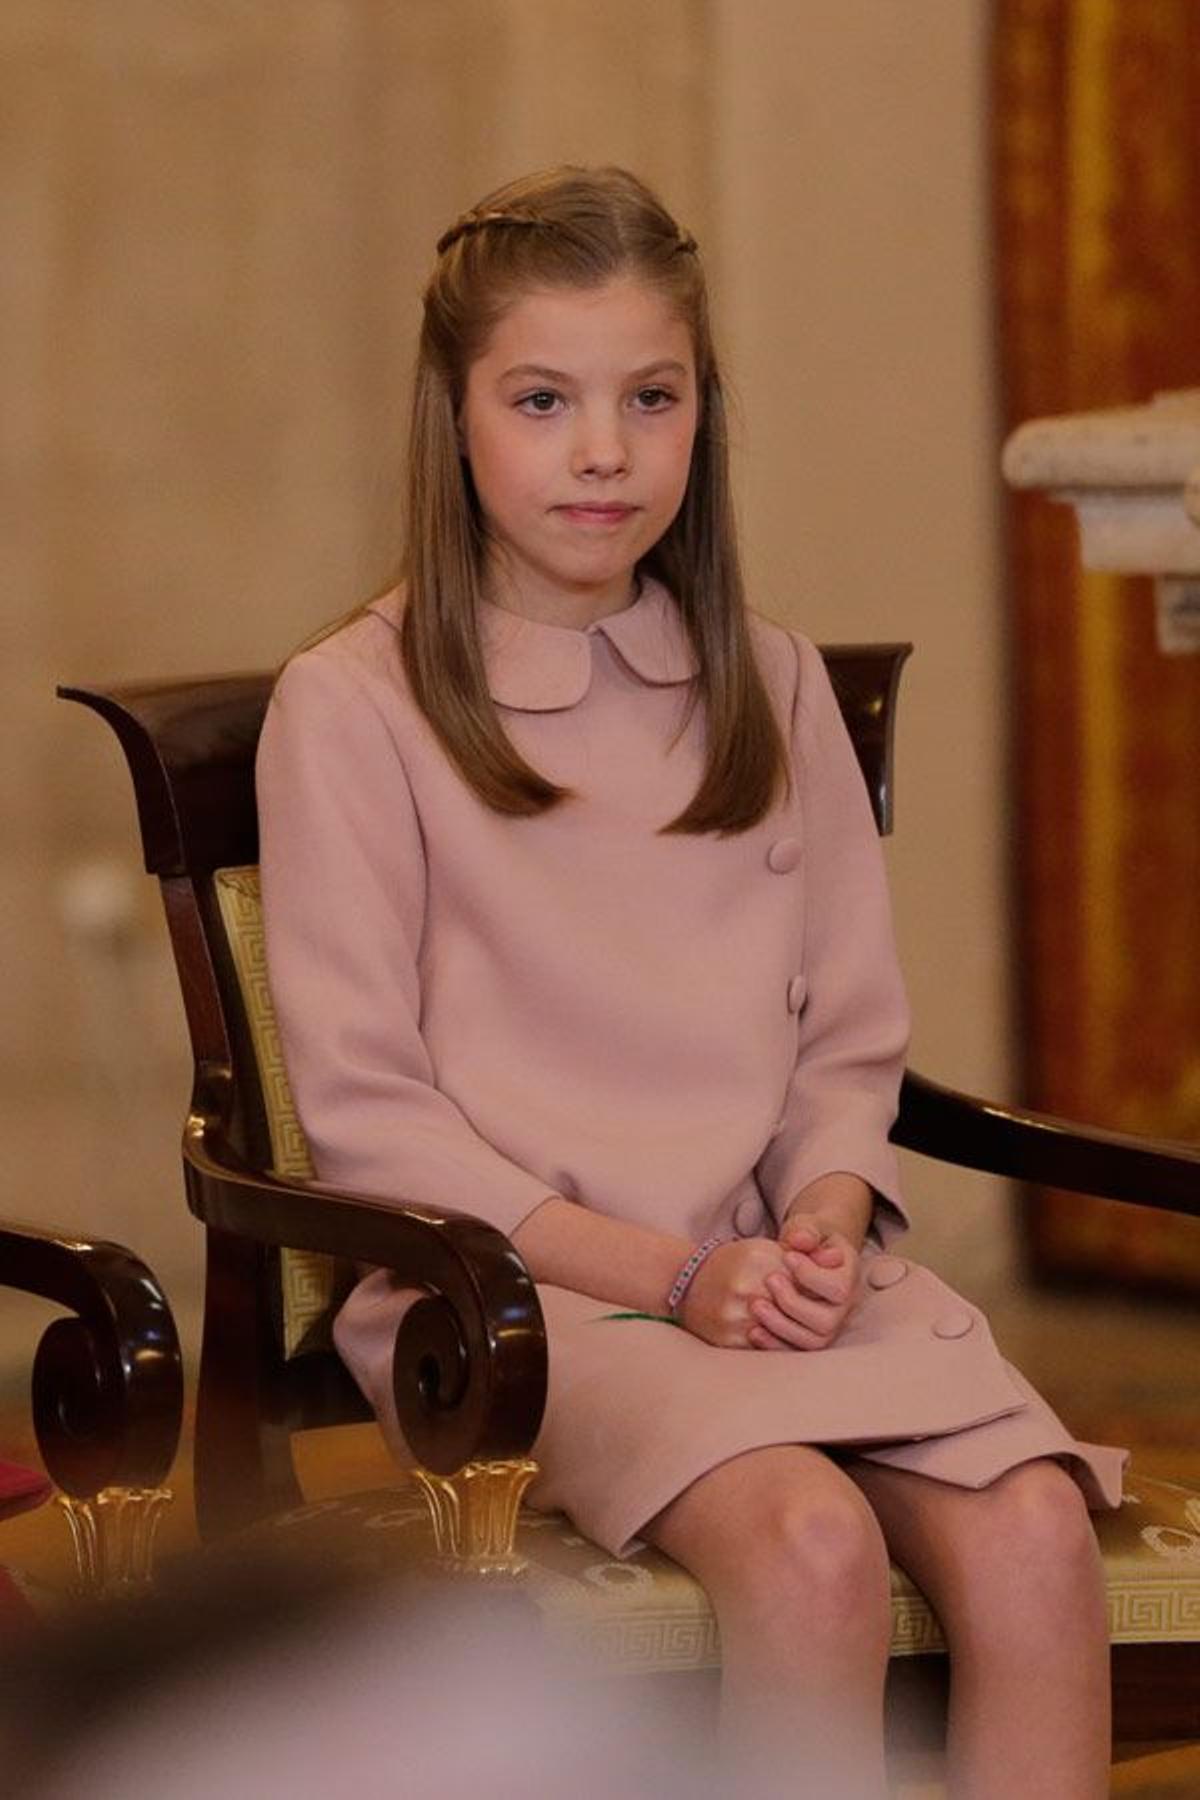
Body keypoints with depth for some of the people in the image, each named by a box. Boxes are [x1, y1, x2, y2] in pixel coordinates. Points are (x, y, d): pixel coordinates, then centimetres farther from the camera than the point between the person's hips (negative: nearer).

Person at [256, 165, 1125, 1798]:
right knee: (813, 1537, -33)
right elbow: (364, 1103, -5)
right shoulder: (352, 709, 0)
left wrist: (823, 1221, -7)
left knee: (1034, 1528, -25)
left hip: (780, 1263, 4)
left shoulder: (771, 686, 15)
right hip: (514, 1287, -4)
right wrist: (671, 1273, -13)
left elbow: (850, 1038, 16)